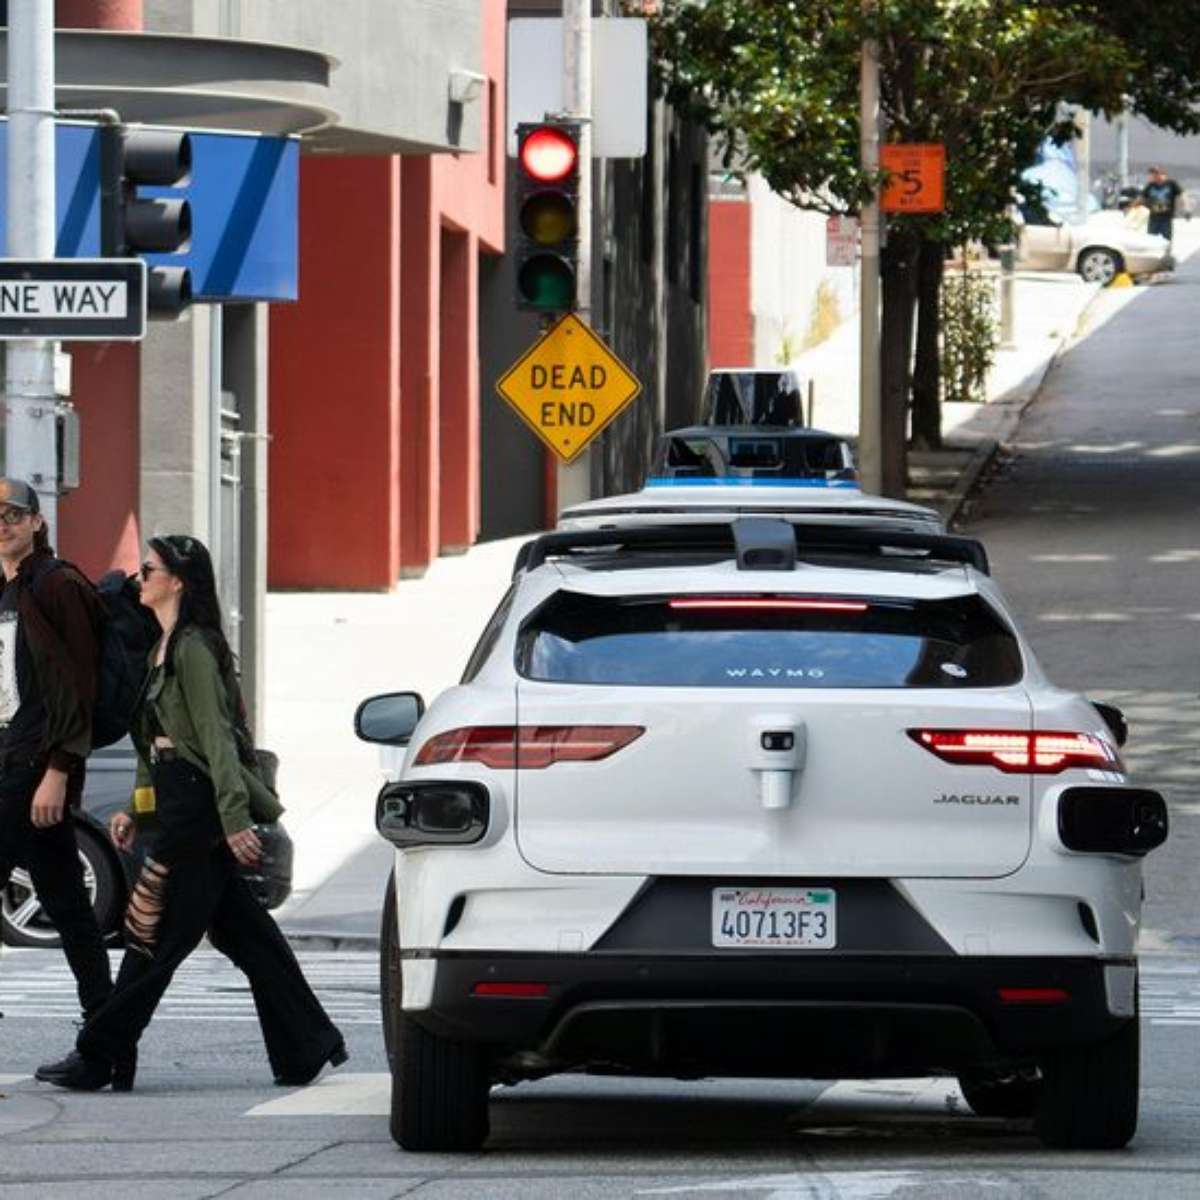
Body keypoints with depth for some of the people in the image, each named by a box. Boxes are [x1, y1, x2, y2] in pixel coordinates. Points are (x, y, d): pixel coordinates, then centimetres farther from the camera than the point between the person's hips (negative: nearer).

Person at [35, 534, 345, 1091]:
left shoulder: (194, 649, -12)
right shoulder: (166, 648, 18)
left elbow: (215, 737, -18)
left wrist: (235, 819, -23)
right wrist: (135, 812, 16)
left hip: (194, 809, -10)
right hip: (178, 807, 10)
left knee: (153, 937, -5)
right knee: (245, 934, 9)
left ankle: (100, 1059, -2)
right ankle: (307, 1048, 11)